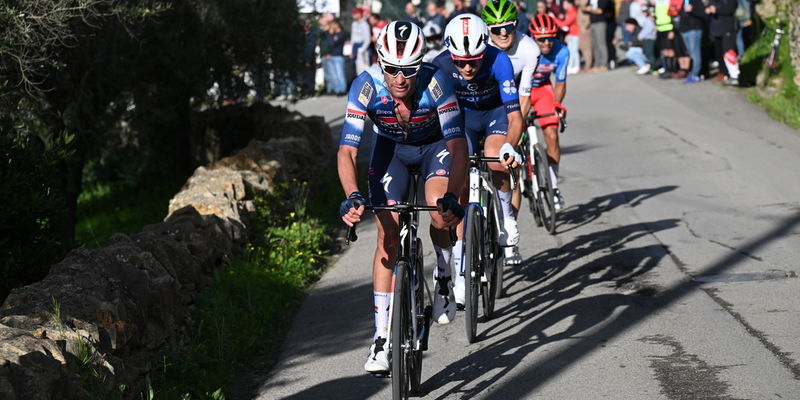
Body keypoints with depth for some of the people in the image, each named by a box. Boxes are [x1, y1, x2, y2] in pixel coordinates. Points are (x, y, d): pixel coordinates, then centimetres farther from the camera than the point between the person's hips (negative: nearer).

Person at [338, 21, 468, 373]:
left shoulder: (435, 82, -35)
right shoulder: (366, 86, -31)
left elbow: (457, 145, -36)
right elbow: (347, 150, -33)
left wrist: (451, 197, -50)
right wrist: (352, 196, -49)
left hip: (435, 144, -1)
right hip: (391, 148, 1)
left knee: (440, 213, -25)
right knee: (388, 236, -10)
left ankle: (443, 277, 8)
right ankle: (382, 338, -6)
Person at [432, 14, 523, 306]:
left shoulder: (499, 61, -33)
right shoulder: (441, 66, -29)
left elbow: (515, 115, -37)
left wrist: (509, 147, -55)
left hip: (495, 112, -1)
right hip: (463, 115, 1)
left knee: (495, 161, -32)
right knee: (460, 187, -11)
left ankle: (506, 215, -1)